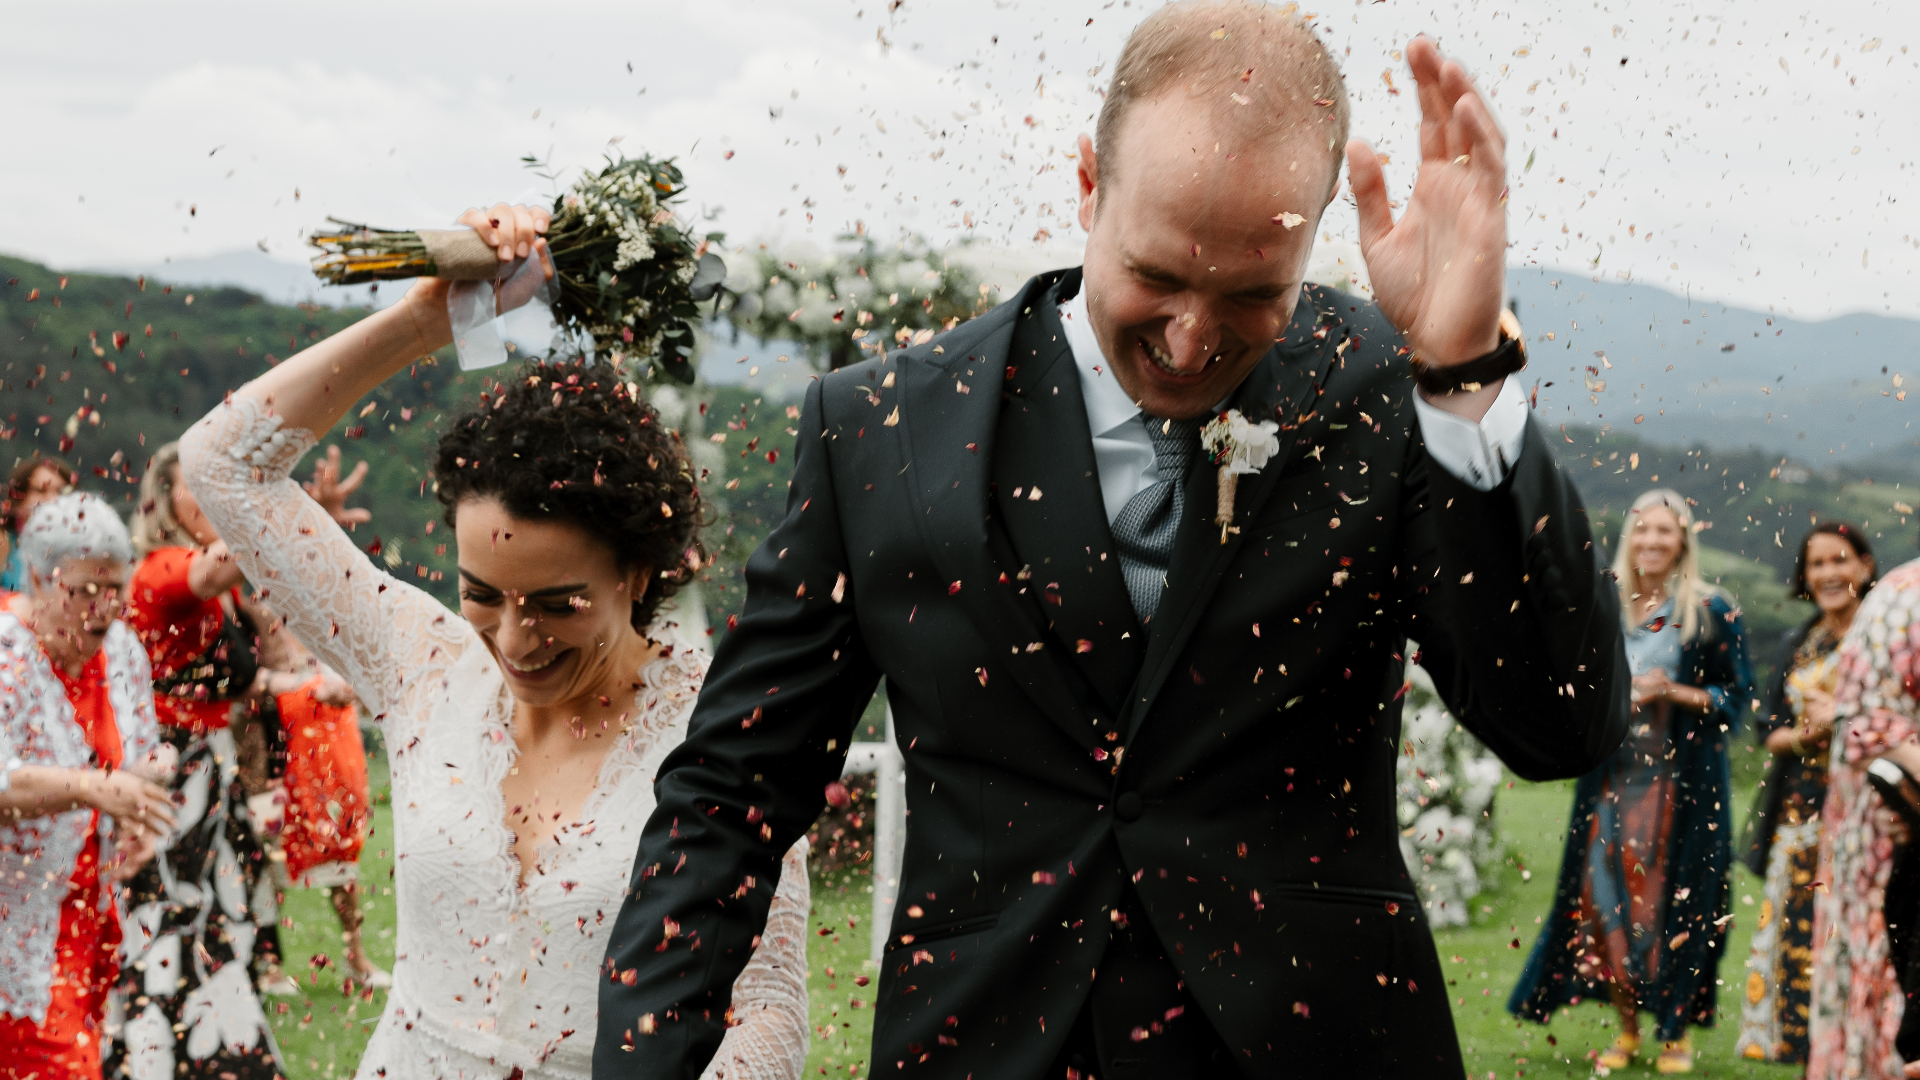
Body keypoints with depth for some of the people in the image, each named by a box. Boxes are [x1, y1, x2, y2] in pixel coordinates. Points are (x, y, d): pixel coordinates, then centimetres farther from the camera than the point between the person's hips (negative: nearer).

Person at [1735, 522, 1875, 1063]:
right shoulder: (1798, 646, 14)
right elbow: (1769, 729, 13)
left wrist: (1842, 721, -13)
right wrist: (1803, 735, -7)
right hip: (1799, 816, 5)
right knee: (1795, 934, 2)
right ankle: (1804, 1054, 9)